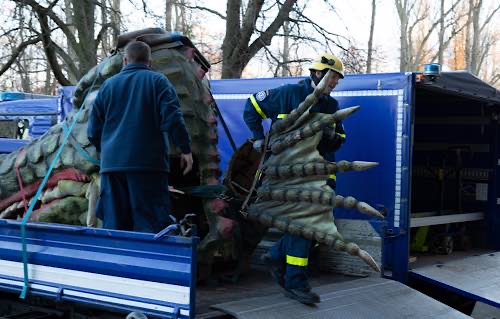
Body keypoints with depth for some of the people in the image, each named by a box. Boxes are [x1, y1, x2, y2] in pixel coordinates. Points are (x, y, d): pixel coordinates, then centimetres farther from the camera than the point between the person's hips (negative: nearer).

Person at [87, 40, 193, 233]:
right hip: (148, 164, -3)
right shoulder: (157, 81, 2)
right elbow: (172, 119, -9)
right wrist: (185, 149, -1)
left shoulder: (108, 85, 13)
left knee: (113, 225, 8)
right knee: (151, 223, -3)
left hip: (111, 164, 4)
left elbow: (94, 130, 15)